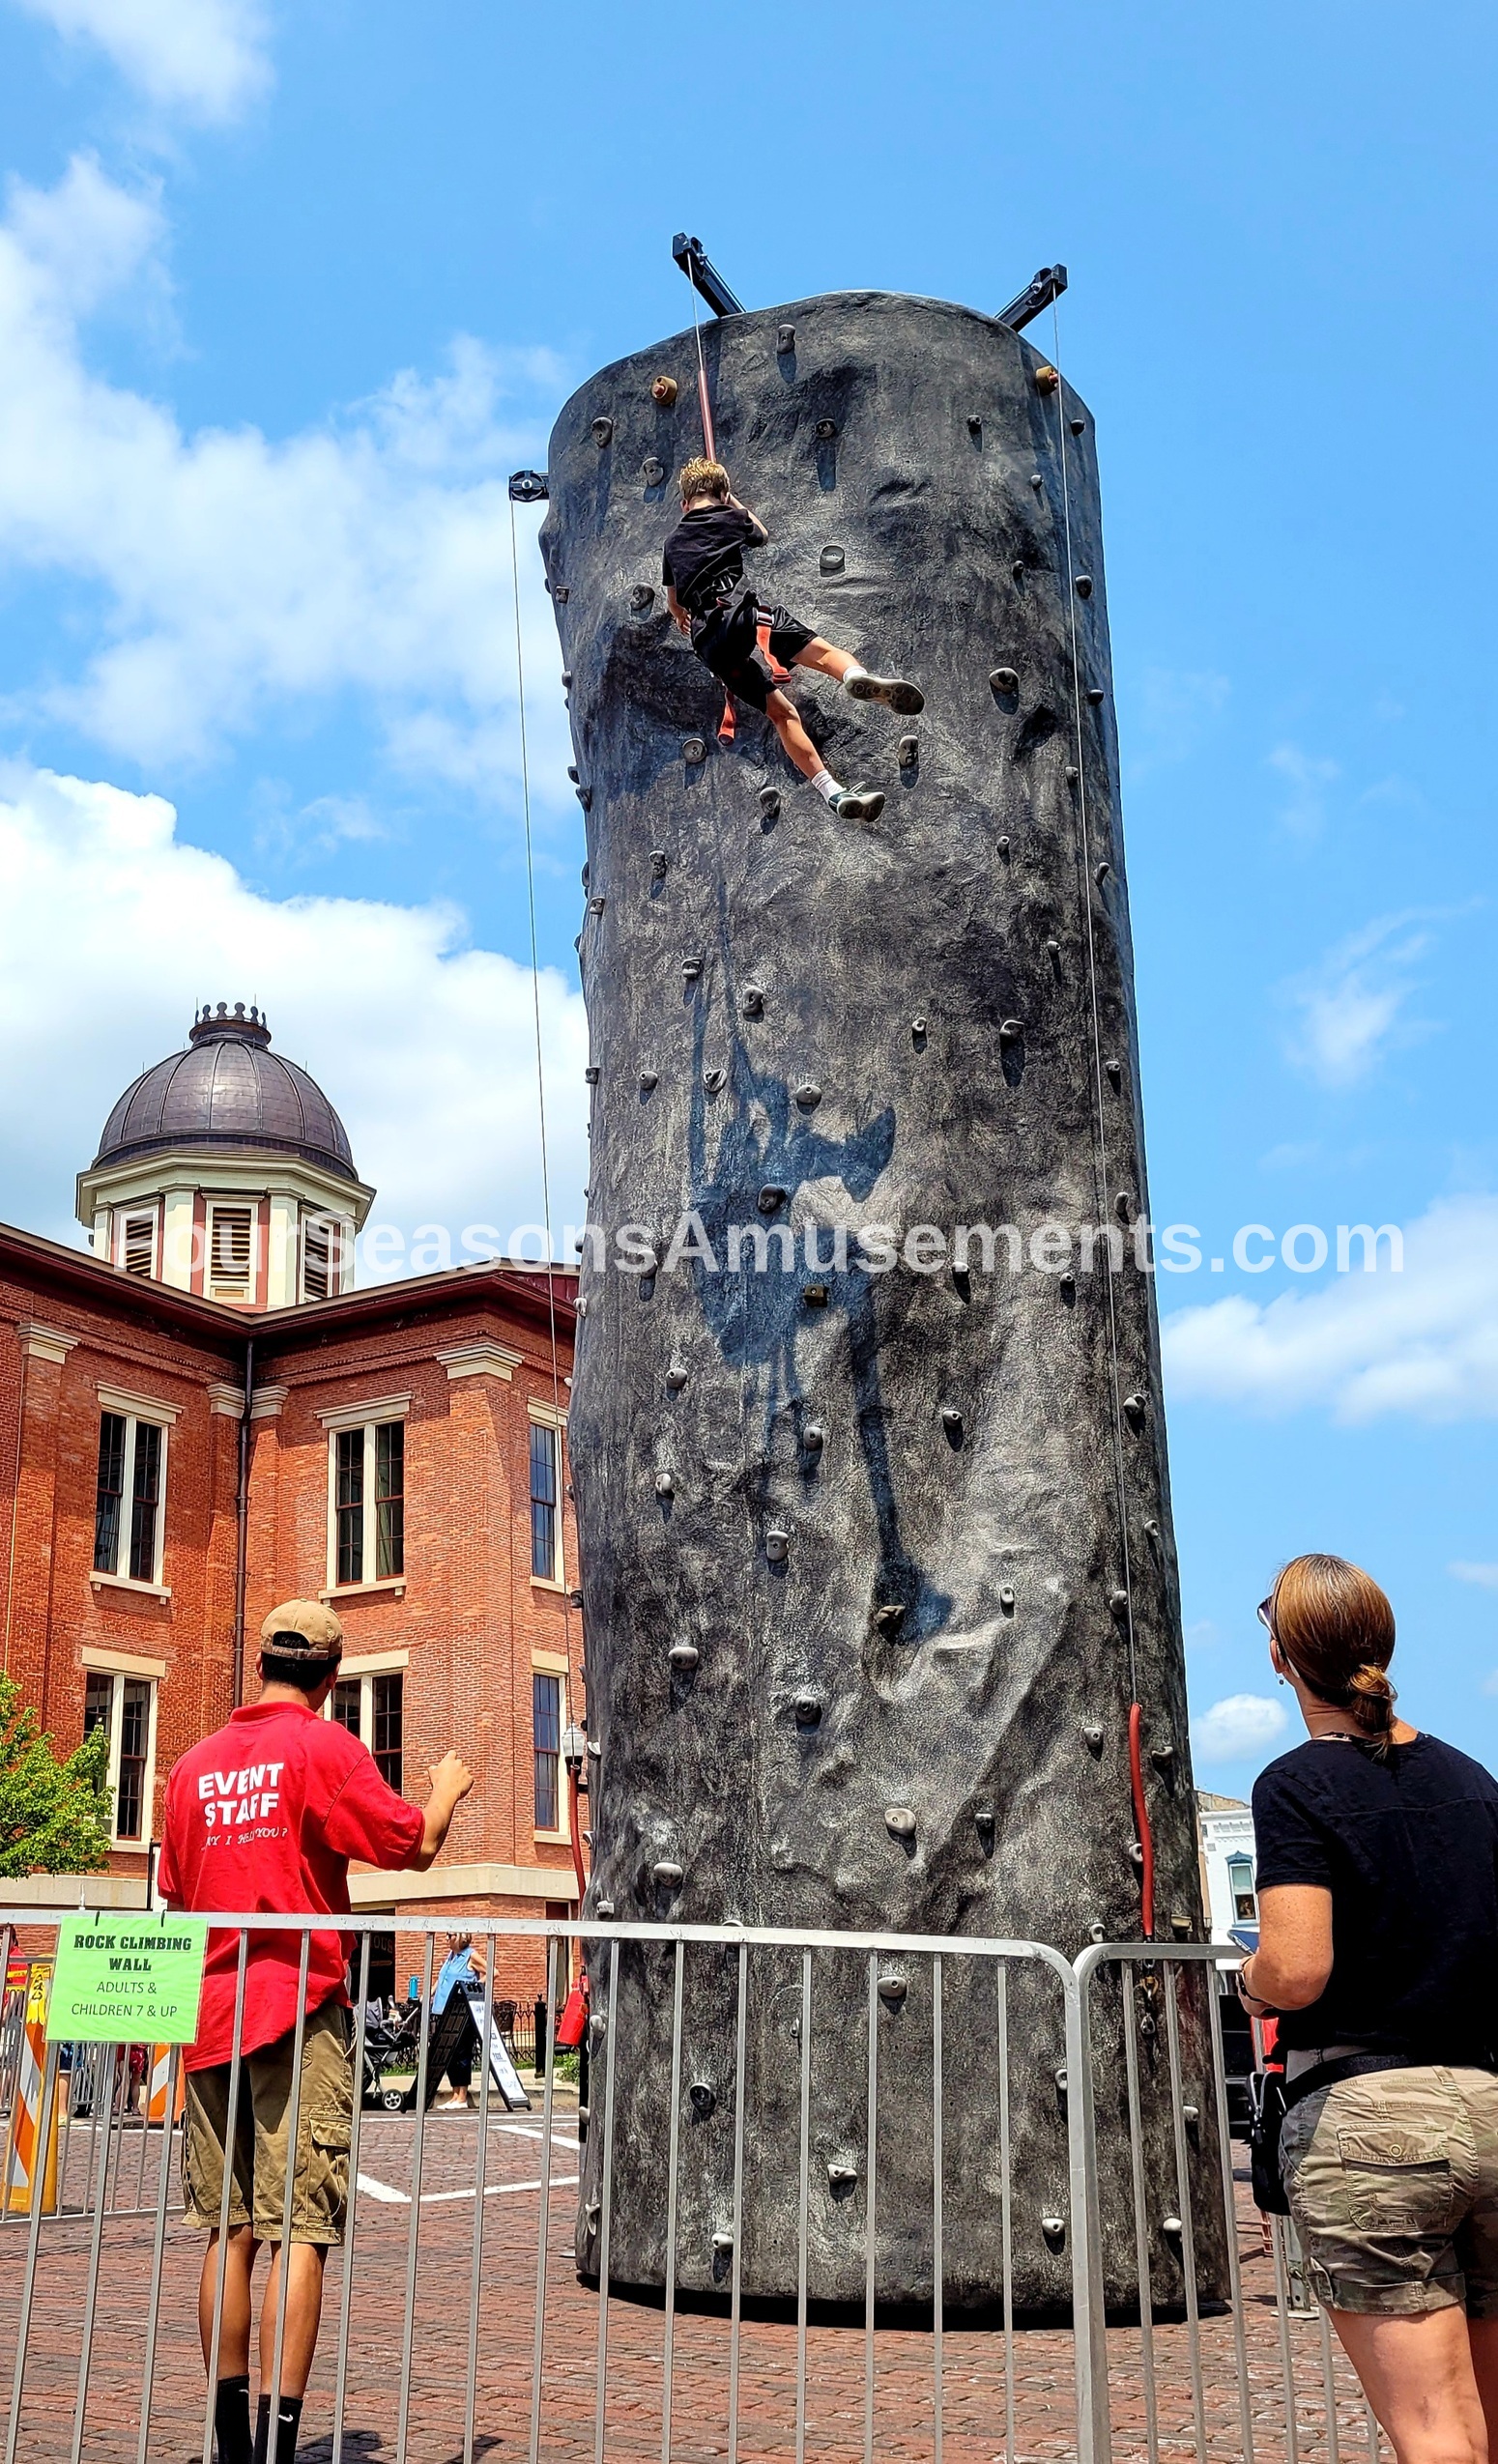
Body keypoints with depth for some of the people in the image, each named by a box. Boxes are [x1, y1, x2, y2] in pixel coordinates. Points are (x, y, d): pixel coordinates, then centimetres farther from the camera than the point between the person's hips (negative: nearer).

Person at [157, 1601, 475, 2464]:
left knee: (229, 2231, 11)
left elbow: (176, 1891, 17)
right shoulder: (324, 1746, -6)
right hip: (298, 2006, -6)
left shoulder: (197, 1761, 11)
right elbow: (412, 1846, -7)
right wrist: (447, 1791, 12)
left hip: (209, 2011, 6)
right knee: (301, 2230, -4)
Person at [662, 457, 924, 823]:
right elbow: (762, 534, 41)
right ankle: (858, 677, -55)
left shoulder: (674, 542, 27)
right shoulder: (732, 519, 17)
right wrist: (732, 501, 55)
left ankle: (834, 793, -15)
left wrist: (683, 618, 63)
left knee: (781, 712, -2)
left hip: (707, 641, 3)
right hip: (738, 611, -3)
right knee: (820, 650, -16)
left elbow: (673, 601, 41)